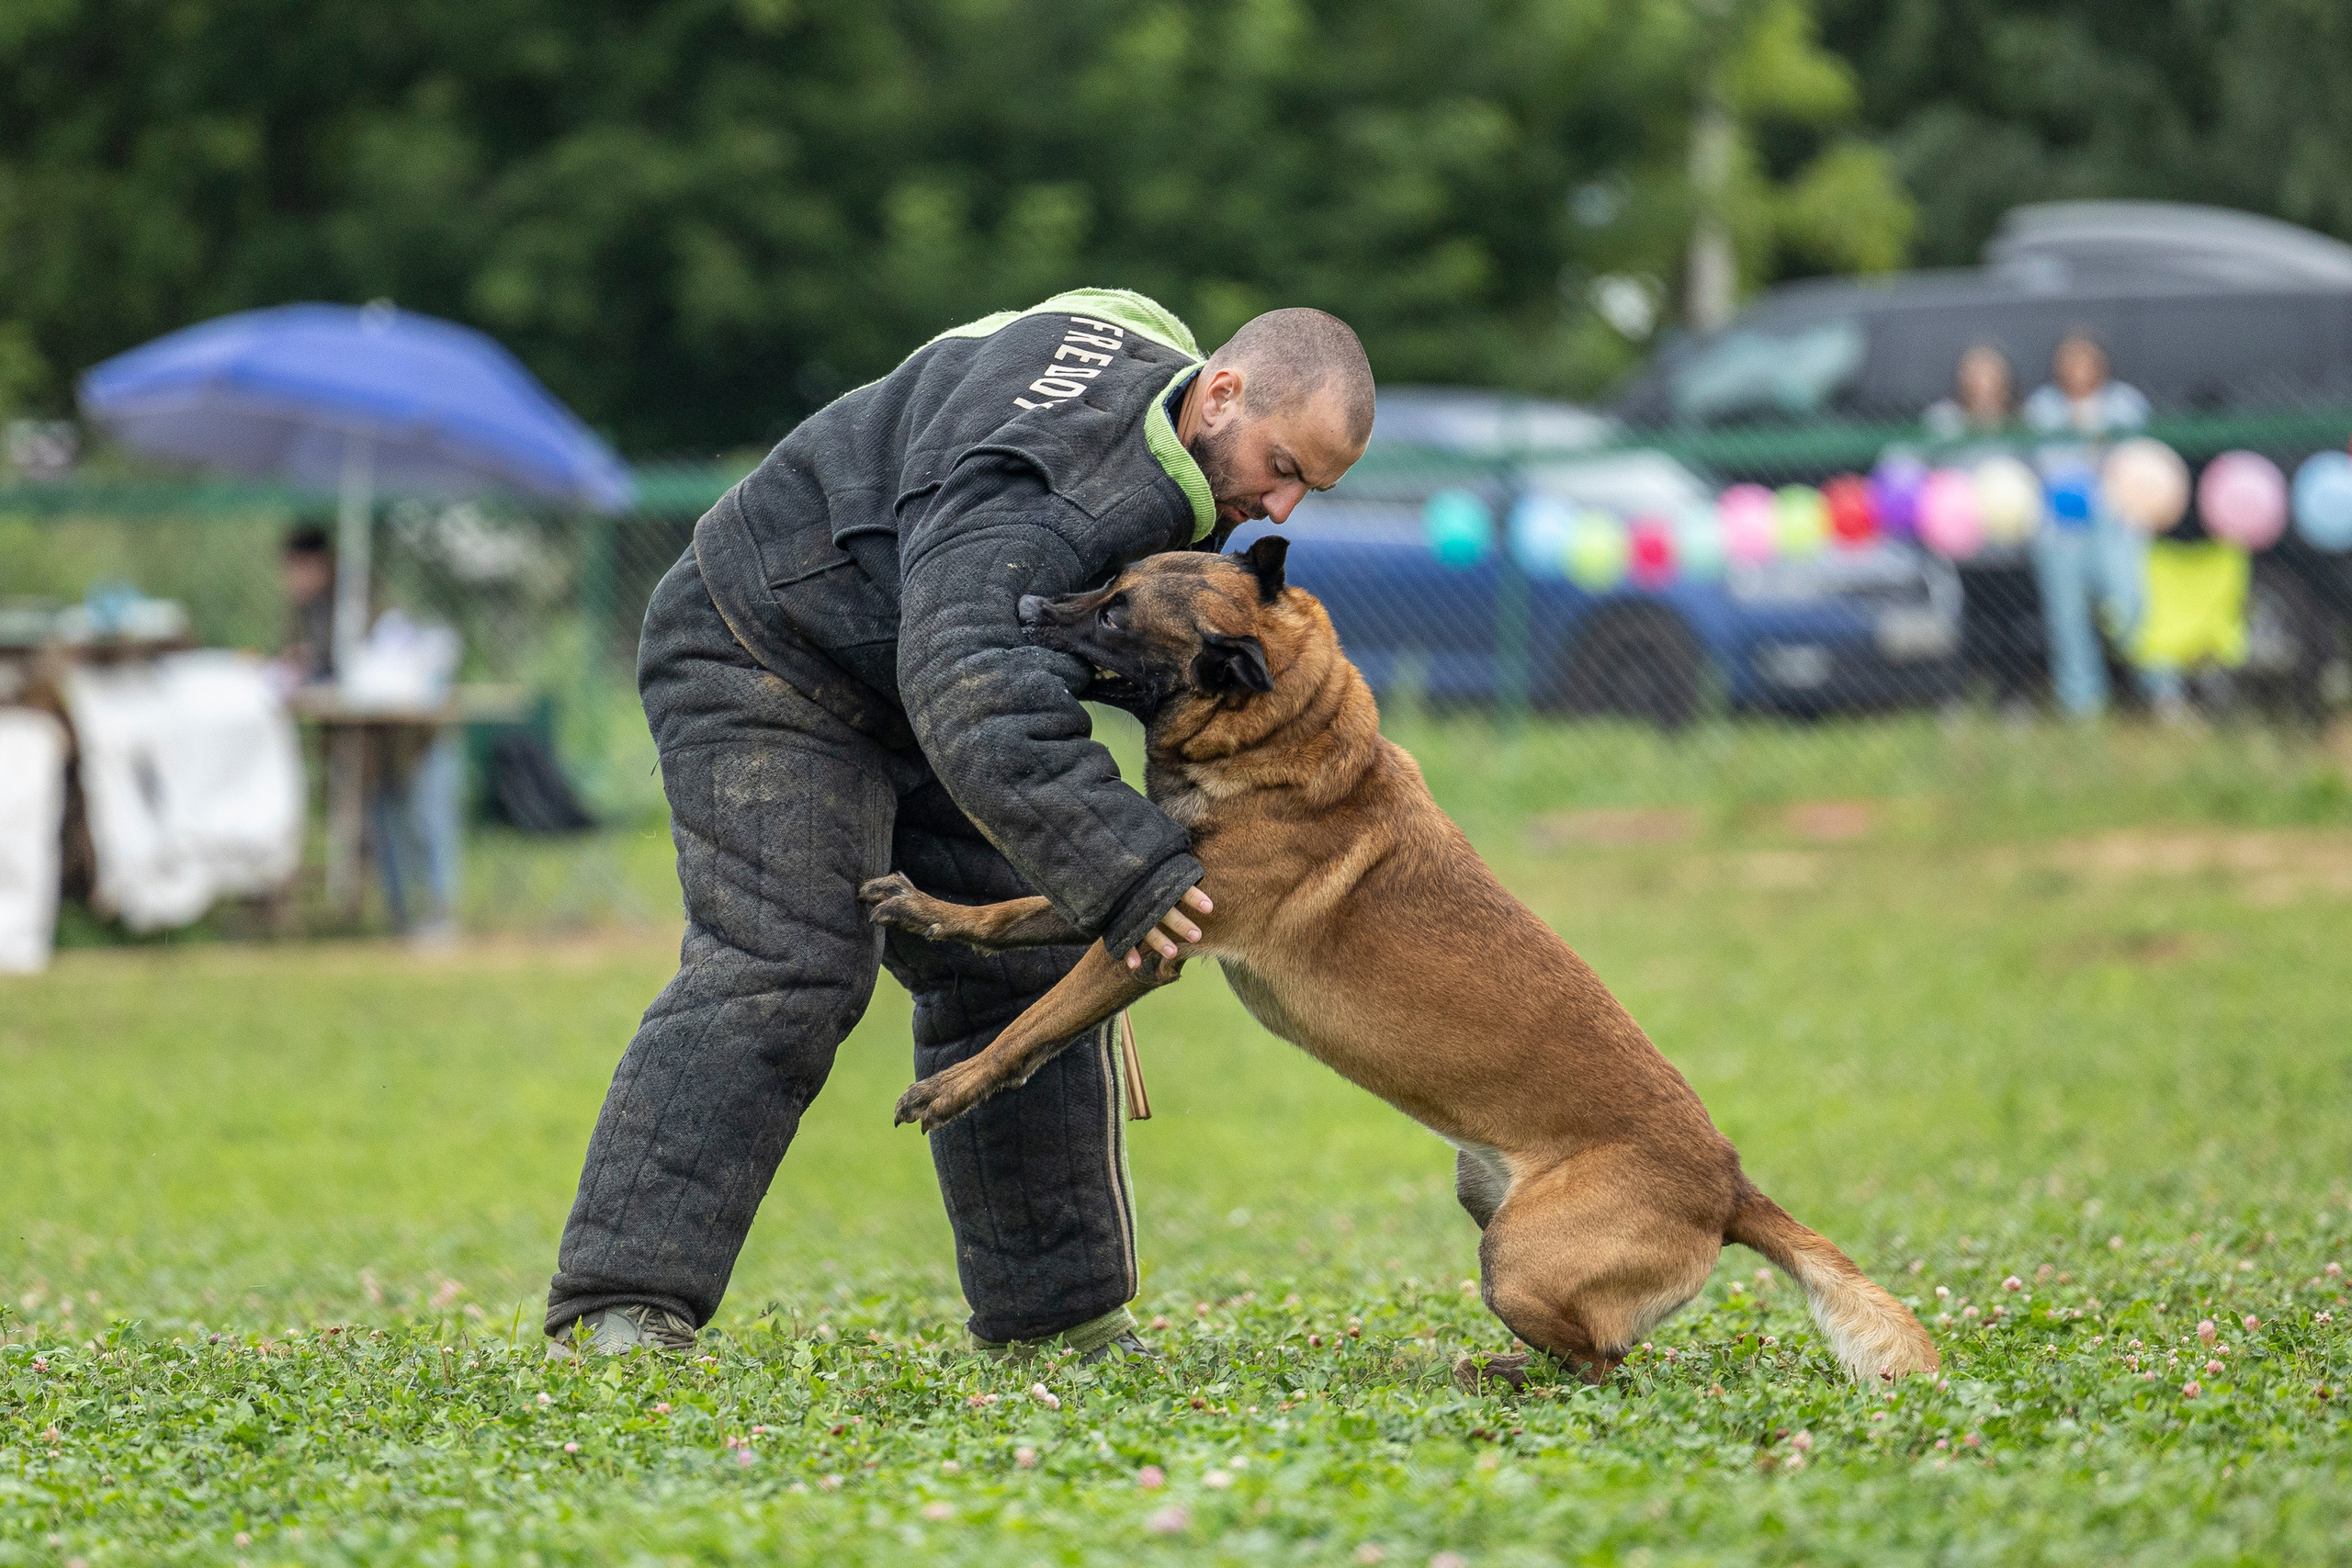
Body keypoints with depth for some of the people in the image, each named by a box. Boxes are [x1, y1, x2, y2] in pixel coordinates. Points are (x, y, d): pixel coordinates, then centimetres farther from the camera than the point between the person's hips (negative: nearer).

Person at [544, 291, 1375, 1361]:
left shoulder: (1184, 470, -2)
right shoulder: (1052, 455, -34)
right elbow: (965, 678, -47)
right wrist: (1117, 866, -51)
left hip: (920, 690, 9)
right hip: (766, 648, -9)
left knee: (1023, 971, 5)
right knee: (780, 968, -22)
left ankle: (1056, 1312, 14)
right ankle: (616, 1307, -25)